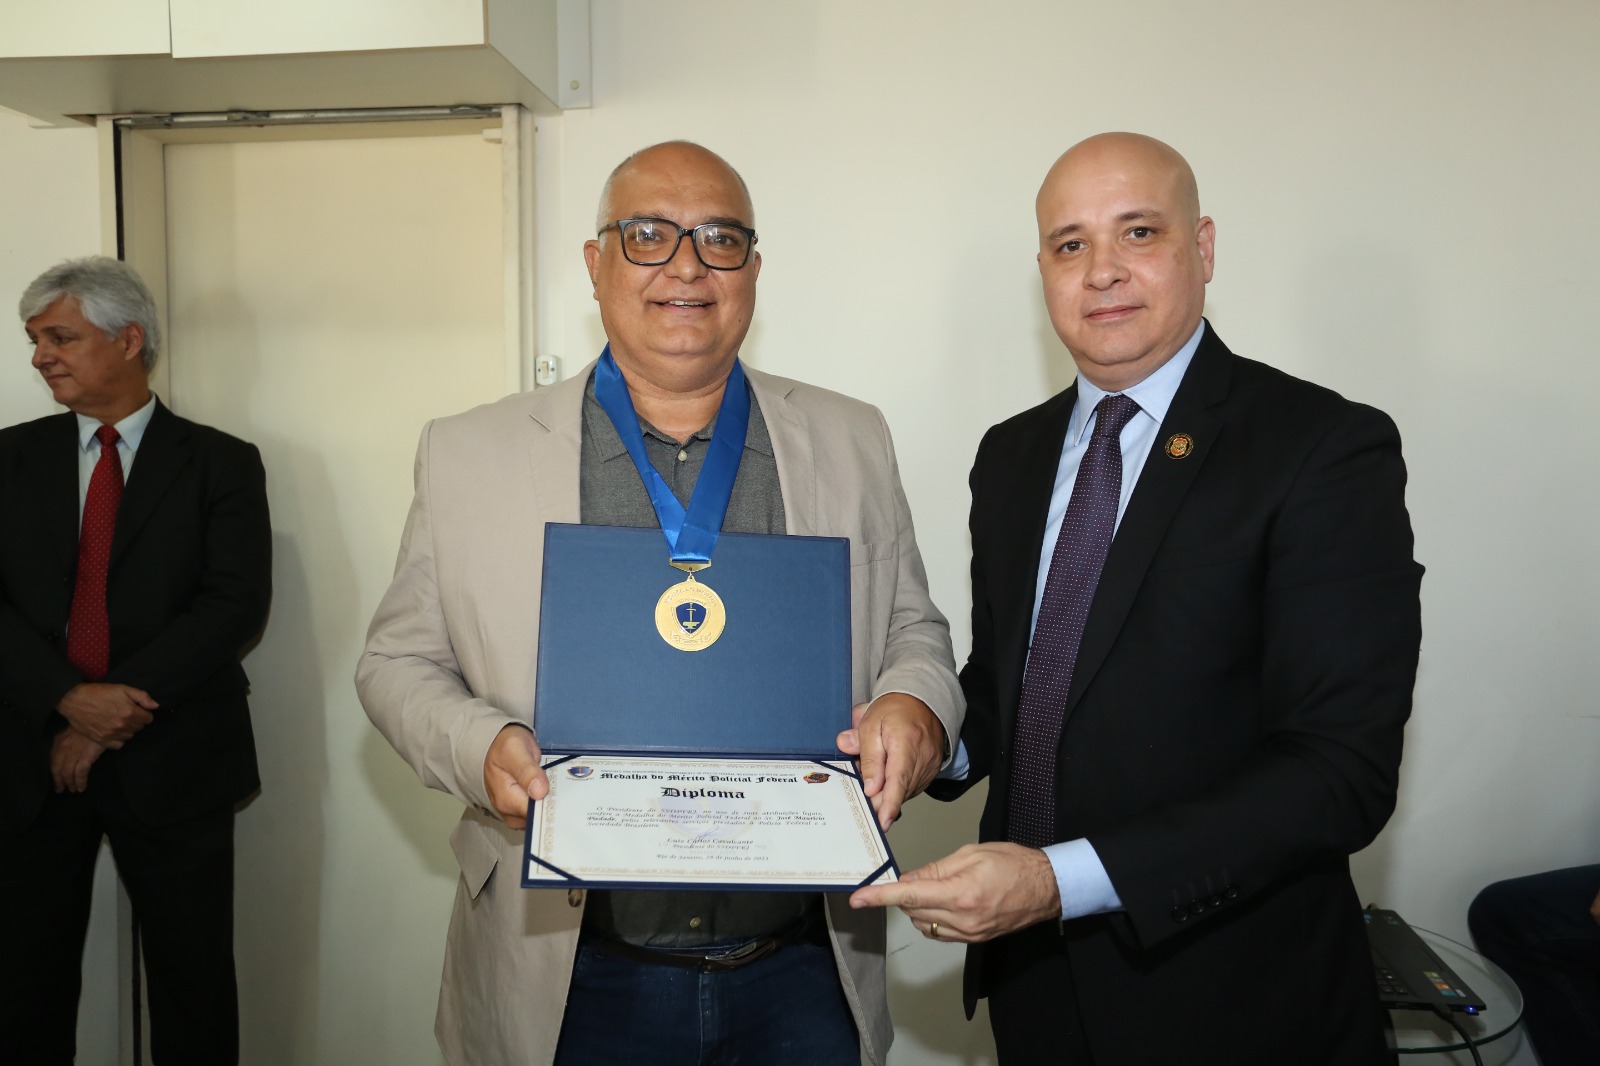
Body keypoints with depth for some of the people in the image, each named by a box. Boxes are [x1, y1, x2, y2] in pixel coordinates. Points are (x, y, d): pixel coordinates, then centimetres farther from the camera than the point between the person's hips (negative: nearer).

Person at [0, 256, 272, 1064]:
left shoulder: (221, 464, 1)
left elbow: (237, 604, -10)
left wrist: (120, 708, -16)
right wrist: (70, 698, -16)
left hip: (171, 762, -2)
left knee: (193, 981, 7)